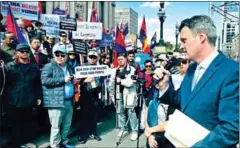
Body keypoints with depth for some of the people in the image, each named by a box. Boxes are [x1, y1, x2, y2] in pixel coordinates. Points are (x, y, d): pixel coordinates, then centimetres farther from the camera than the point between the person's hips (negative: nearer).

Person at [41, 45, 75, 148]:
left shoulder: (68, 68, 19)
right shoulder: (49, 66, -4)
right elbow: (44, 80, -19)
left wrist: (74, 81, 9)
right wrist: (63, 79, -18)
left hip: (69, 101, 7)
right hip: (56, 101, -7)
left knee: (67, 124, 15)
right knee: (56, 126, -1)